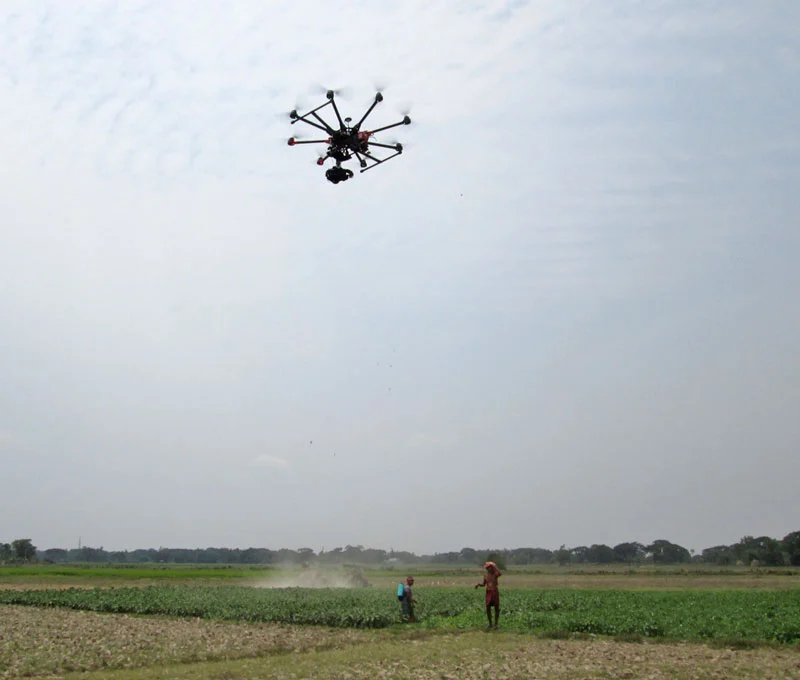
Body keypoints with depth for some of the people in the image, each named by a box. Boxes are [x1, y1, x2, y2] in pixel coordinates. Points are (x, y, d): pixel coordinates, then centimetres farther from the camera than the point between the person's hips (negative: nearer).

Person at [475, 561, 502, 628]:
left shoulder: (495, 574, -7)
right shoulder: (485, 574, 5)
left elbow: (500, 574, -31)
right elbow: (483, 584, 13)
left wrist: (494, 567, -27)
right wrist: (478, 584, -6)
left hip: (495, 591, -3)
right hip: (488, 592, 3)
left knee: (497, 608, -1)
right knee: (488, 608, 1)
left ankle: (496, 624, 7)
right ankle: (490, 623, 14)